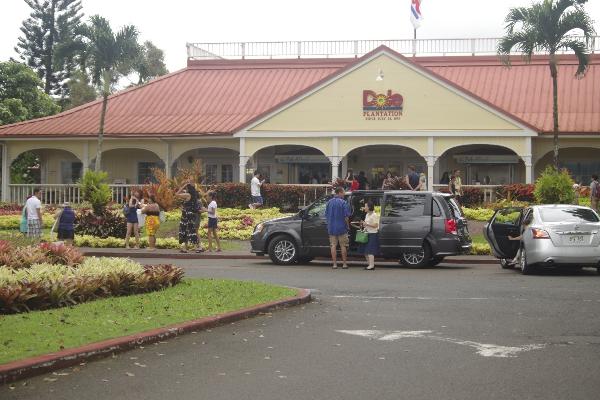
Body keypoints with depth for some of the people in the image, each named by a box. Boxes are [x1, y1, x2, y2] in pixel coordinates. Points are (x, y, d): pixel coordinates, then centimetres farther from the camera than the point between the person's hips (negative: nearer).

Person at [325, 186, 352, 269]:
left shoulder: (329, 202, 5)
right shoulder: (343, 203, -10)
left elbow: (326, 215, 9)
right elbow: (346, 216, -13)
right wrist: (347, 225, 2)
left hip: (331, 228, 4)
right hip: (342, 228, -4)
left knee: (333, 246, 6)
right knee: (343, 246, 5)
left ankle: (334, 264, 4)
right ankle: (344, 264, 7)